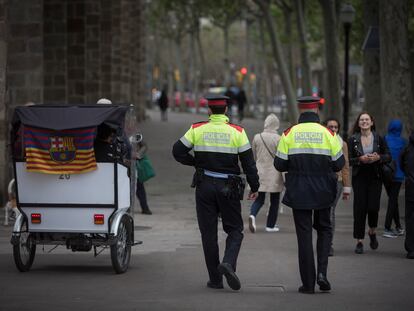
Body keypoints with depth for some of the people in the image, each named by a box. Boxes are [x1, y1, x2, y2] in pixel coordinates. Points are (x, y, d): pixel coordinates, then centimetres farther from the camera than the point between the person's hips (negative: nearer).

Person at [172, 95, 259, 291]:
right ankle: (228, 262, -17)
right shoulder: (237, 131, -4)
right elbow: (248, 162, -4)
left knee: (208, 232, 7)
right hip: (228, 187, -1)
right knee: (235, 229, 10)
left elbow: (178, 151, 0)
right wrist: (254, 187, 3)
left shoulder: (197, 129, -1)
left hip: (204, 186, 1)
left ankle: (215, 279, 8)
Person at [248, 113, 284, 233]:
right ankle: (270, 225, 15)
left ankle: (252, 215, -18)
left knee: (259, 198, 10)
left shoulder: (257, 137, -1)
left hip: (260, 172, 3)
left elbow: (253, 156, 10)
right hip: (274, 174, -3)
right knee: (274, 201, 11)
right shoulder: (279, 139, -11)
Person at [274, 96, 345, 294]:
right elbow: (339, 164, -3)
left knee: (304, 235, 5)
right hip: (323, 192, 0)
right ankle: (322, 272, 0)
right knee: (324, 229, 18)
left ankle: (308, 283, 5)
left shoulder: (289, 134, -5)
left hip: (298, 192, 0)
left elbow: (279, 164, -4)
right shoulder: (329, 134, -5)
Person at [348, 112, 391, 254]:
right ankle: (359, 241, 5)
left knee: (373, 207, -7)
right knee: (360, 209, -4)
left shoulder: (379, 139, 3)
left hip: (375, 177, 1)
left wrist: (378, 157, -13)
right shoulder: (353, 140, 1)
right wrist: (361, 159, -17)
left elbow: (388, 156, 6)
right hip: (359, 177, -1)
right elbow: (348, 160, -1)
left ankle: (372, 232, 24)